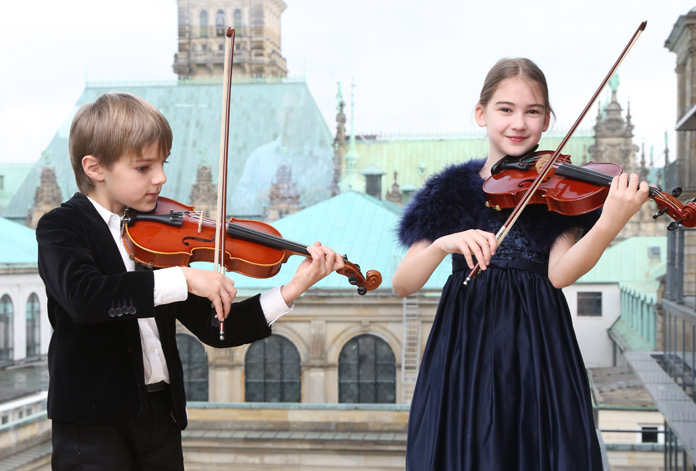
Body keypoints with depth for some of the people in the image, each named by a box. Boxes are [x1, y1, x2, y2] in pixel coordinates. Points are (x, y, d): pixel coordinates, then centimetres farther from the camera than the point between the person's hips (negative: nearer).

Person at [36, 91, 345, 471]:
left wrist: (289, 293, -4)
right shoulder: (61, 226, -5)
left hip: (161, 413, 5)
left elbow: (213, 327, 6)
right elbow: (83, 296, -27)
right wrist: (182, 278, -29)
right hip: (92, 421, -5)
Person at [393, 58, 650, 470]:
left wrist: (609, 224, -31)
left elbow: (559, 274, -15)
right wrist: (443, 244, -24)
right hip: (465, 349, 1)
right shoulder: (453, 189, 4)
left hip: (536, 347, 0)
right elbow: (403, 284, -5)